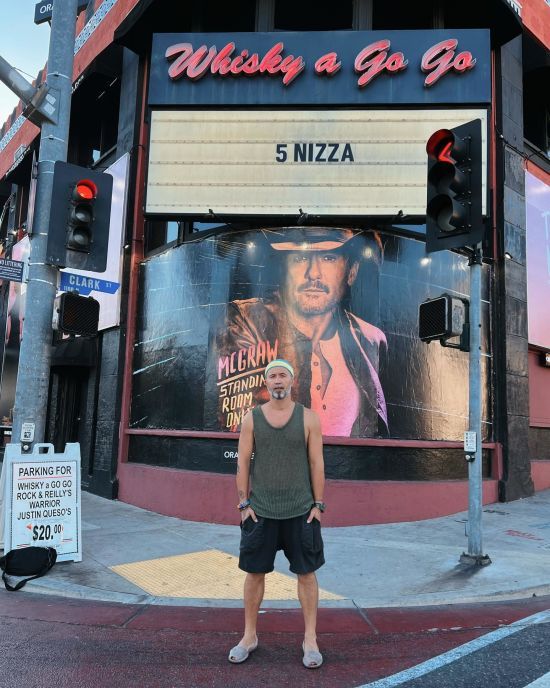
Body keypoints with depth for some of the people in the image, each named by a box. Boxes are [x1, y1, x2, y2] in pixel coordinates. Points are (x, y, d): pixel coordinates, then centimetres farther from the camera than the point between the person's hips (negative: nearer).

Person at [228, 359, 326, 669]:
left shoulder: (308, 418, -1)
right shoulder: (252, 418, 1)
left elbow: (317, 463, -1)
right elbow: (243, 462, 2)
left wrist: (318, 505, -5)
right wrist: (244, 503, -3)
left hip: (300, 511, -1)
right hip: (260, 511, 1)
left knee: (306, 572, 6)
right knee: (255, 572, 9)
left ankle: (310, 639, 21)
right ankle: (250, 635, 26)